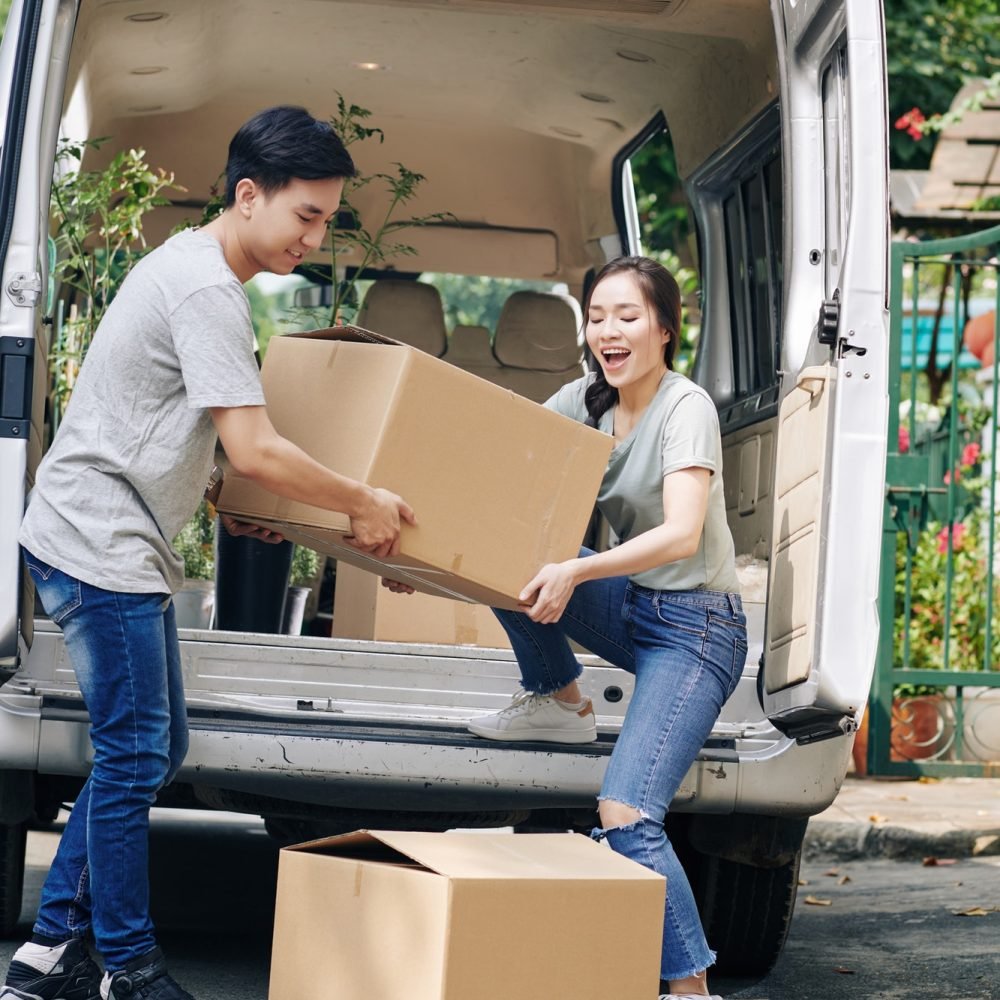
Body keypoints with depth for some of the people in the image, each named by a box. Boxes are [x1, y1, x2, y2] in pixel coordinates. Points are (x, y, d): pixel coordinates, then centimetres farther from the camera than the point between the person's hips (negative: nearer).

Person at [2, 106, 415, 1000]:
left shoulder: (191, 264, 14)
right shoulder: (207, 290, -18)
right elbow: (255, 451, -22)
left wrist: (223, 503, 26)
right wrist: (363, 504, -10)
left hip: (128, 549, 11)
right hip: (98, 546, -11)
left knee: (153, 752, 13)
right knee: (135, 757, -5)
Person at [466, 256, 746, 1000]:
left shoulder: (686, 408, -18)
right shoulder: (585, 402, 3)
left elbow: (681, 534, -30)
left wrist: (575, 573, -43)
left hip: (697, 627, -7)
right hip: (631, 605, 7)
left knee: (625, 816, -21)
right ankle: (562, 702, 7)